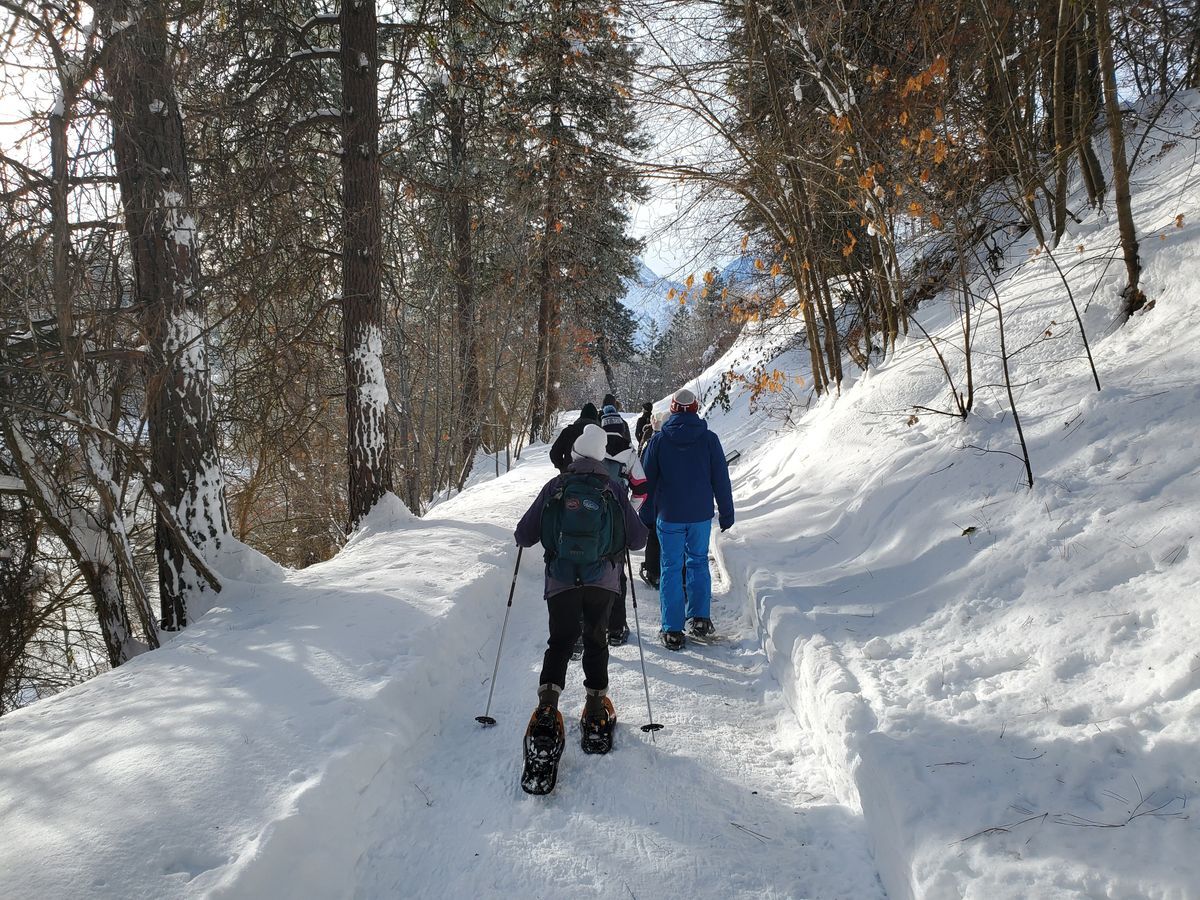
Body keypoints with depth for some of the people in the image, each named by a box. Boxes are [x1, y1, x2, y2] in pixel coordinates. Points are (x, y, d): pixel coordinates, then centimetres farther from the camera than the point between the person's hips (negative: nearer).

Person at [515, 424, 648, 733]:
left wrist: (525, 535, 24)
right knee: (596, 639, 17)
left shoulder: (555, 486, 0)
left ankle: (547, 702, -6)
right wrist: (618, 536, 24)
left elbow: (524, 536, 1)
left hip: (561, 580, 0)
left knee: (560, 641, 9)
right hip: (603, 580, 1)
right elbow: (638, 539, 3)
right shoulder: (613, 489, 1)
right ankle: (596, 703, 17)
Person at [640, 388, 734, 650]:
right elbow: (721, 479, -1)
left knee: (671, 568, 5)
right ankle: (700, 618, 13)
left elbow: (648, 480, 2)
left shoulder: (659, 440, -4)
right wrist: (726, 512, 9)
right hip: (701, 514, 1)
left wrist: (646, 515, 12)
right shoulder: (709, 439, -4)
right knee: (698, 562, 19)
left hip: (669, 515, -1)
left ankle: (673, 631, 4)